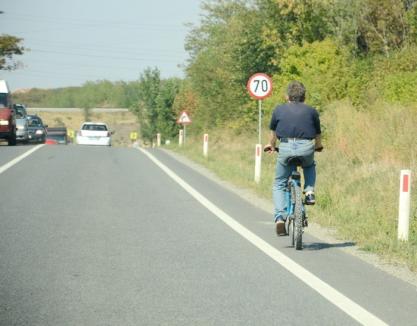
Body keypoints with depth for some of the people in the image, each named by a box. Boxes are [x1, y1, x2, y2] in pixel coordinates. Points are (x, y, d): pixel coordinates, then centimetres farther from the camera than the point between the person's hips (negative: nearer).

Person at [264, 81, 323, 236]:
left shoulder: (279, 110, 16)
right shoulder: (311, 111, 16)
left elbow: (273, 131, 29)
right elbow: (318, 134, 24)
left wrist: (271, 145, 49)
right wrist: (318, 146, 46)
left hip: (286, 147, -1)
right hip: (306, 148, 1)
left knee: (279, 184, 13)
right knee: (310, 166, 36)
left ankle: (280, 218, -4)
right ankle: (309, 191, 13)